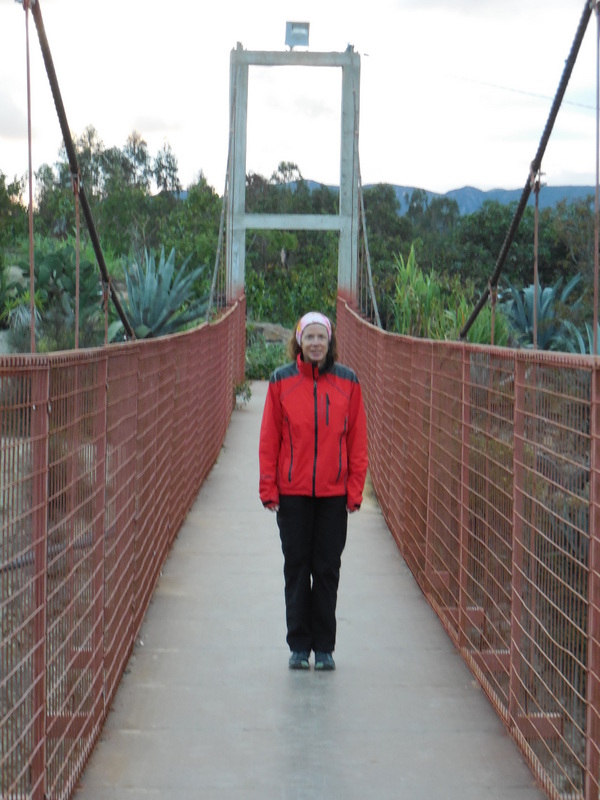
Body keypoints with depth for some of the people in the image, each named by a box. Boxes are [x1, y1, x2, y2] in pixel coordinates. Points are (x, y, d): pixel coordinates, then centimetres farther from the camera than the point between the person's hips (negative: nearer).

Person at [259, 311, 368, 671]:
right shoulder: (281, 381, -1)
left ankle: (324, 647, 17)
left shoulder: (348, 382, 1)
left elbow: (358, 440, 4)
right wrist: (269, 489, -3)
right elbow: (269, 439, 1)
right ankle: (299, 646, 16)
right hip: (292, 492, 0)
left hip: (334, 493, 1)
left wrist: (355, 489, -1)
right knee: (296, 567, 6)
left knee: (328, 569, 6)